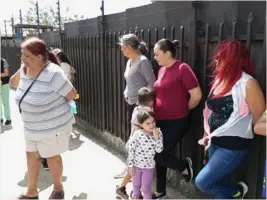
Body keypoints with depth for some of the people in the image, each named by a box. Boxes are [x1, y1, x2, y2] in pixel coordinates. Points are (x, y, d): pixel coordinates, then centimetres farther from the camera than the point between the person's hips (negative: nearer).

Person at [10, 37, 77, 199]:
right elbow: (14, 83, 18)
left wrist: (53, 101, -5)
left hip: (53, 127, -7)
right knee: (32, 155, 18)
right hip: (31, 127, 7)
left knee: (52, 156, 12)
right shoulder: (25, 70, -4)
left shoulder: (53, 74, -27)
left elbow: (72, 95, -19)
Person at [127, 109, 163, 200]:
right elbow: (131, 150, -13)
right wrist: (130, 165, -10)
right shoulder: (137, 134, -20)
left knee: (146, 187, 12)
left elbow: (159, 150, -17)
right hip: (136, 165, 0)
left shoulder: (158, 133, -13)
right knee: (136, 185, 21)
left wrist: (156, 137, -29)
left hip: (149, 166, 0)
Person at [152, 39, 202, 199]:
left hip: (176, 122, -8)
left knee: (160, 156, -5)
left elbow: (197, 95, -17)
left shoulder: (182, 68, -16)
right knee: (159, 156, 14)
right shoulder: (162, 70, 8)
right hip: (161, 121, 8)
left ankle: (184, 166, 25)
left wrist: (182, 110, -2)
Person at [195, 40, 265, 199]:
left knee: (202, 182, -4)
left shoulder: (248, 83, -19)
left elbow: (260, 121, -16)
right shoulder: (220, 79, 5)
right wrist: (207, 134, 14)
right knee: (221, 185, 17)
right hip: (215, 142, 7)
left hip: (233, 146, -7)